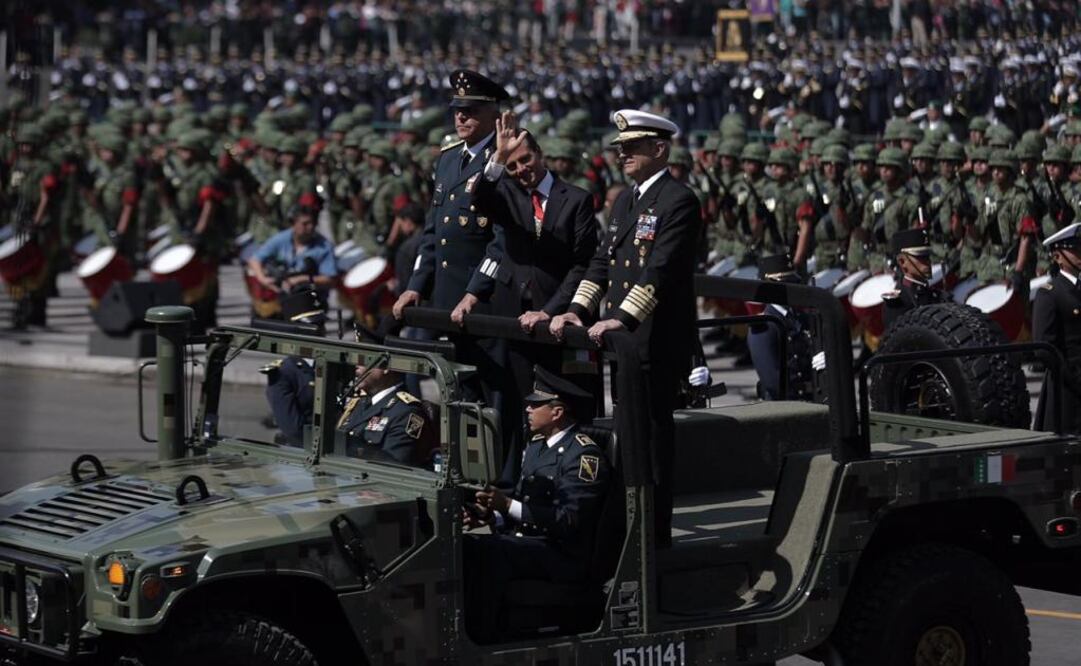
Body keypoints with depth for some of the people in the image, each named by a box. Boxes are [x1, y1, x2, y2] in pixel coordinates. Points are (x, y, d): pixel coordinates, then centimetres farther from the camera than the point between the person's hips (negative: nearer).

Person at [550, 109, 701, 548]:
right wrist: (577, 309, 3)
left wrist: (623, 318, -28)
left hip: (659, 342, -9)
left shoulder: (678, 201, -11)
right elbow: (603, 260, 16)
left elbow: (661, 269, -21)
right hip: (624, 340, 9)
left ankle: (655, 531, 0)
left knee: (652, 433, -5)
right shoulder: (625, 201, 18)